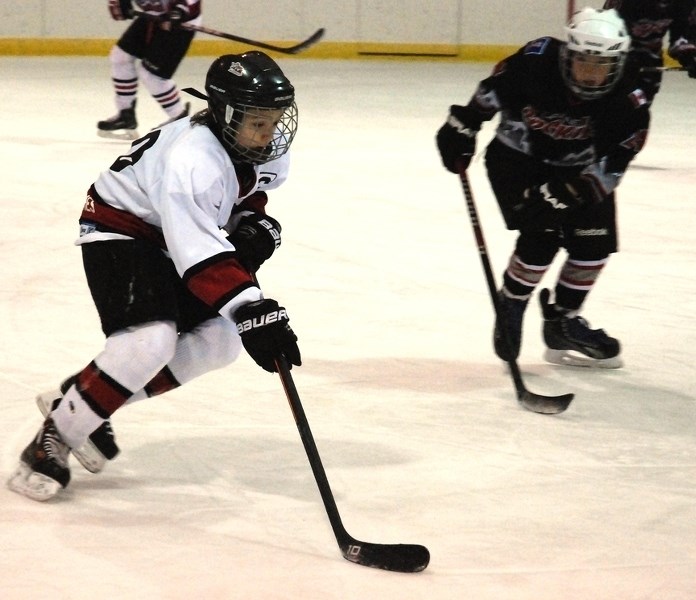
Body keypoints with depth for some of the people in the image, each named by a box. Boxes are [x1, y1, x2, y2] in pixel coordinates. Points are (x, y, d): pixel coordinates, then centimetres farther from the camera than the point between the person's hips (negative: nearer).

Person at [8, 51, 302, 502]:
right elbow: (202, 256, -43)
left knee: (220, 343, -1)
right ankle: (52, 440, -14)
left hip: (172, 236, 9)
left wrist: (256, 226, -7)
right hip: (118, 228, -9)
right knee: (149, 342, -28)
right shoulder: (191, 159, -36)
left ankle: (88, 401, 9)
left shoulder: (265, 147, -10)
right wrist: (252, 312, -50)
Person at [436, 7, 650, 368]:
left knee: (594, 242, -4)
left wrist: (564, 194, -36)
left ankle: (562, 323, 17)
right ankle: (509, 309, 7)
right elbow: (492, 90, -10)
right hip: (517, 158, -3)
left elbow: (608, 169, -27)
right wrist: (463, 126, -5)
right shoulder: (536, 61, -29)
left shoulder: (628, 105, -27)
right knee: (541, 237, -18)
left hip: (574, 168, 3)